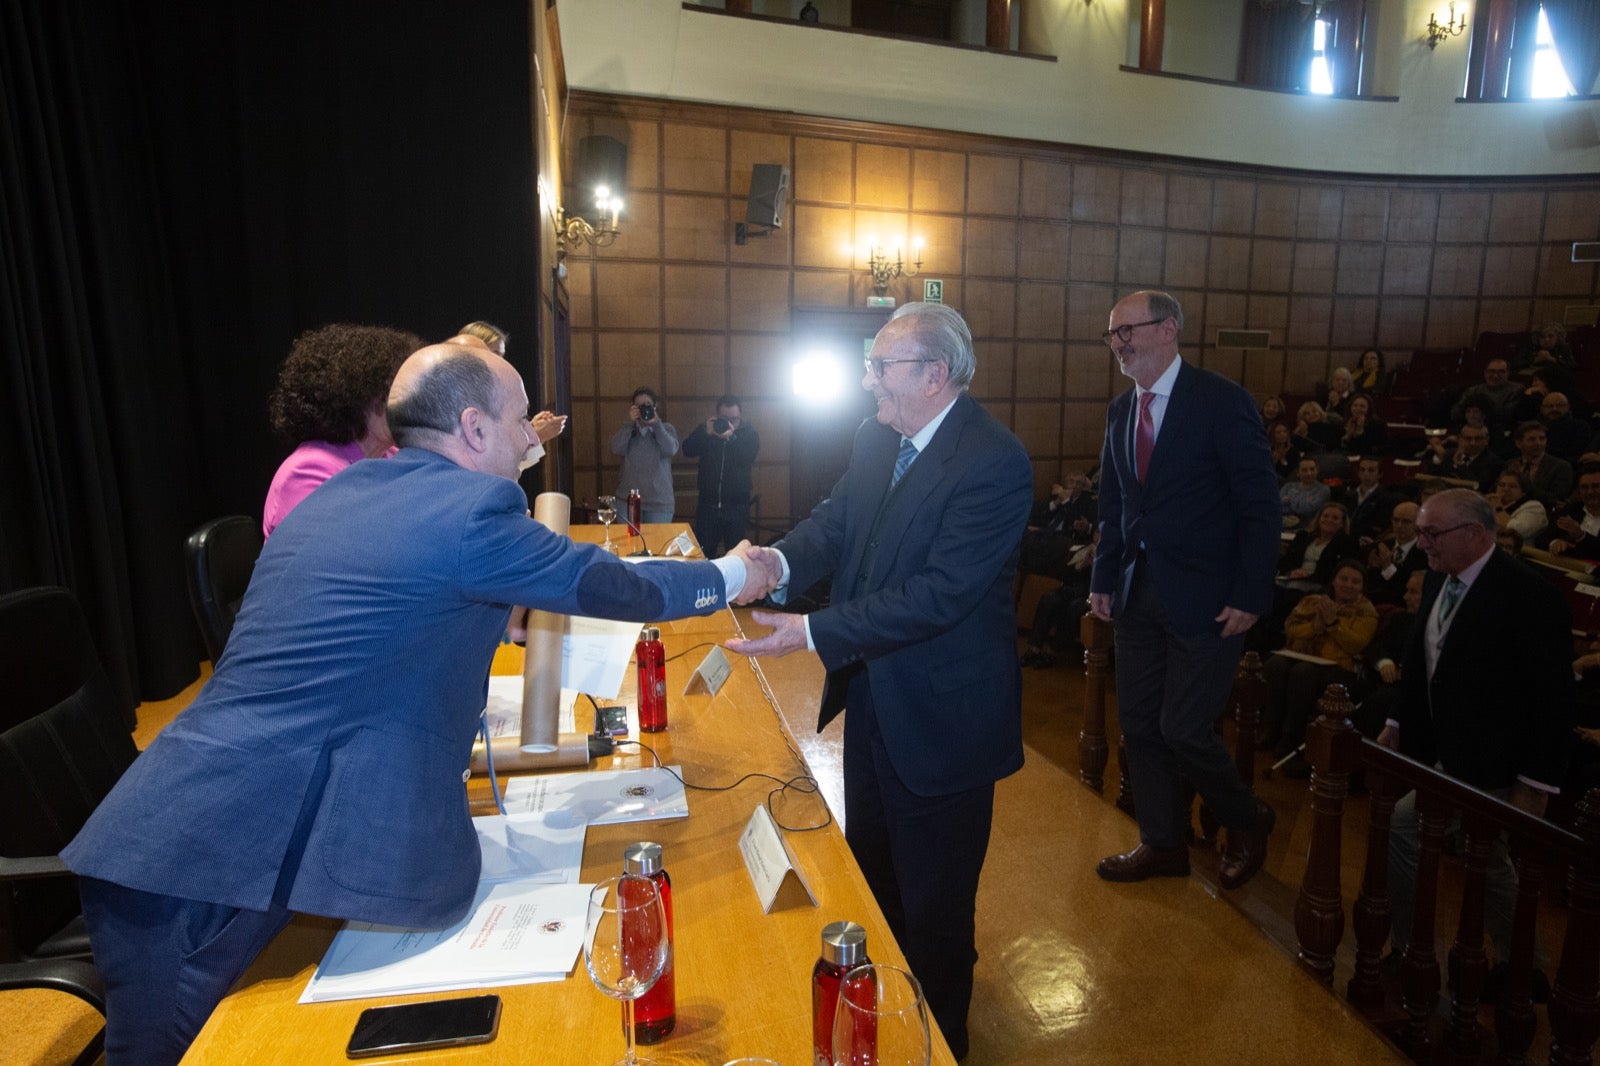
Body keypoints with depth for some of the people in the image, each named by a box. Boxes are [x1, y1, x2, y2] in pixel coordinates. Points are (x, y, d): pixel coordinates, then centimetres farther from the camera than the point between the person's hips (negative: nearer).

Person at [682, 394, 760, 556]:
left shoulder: (749, 433, 2)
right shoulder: (704, 430, 7)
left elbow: (748, 457, -16)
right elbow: (688, 450, -7)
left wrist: (731, 437, -30)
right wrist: (706, 433, -21)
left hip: (737, 507, -1)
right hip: (708, 505, 1)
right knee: (702, 554, 1)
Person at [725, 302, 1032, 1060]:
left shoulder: (994, 463, -24)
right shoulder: (877, 441, 1)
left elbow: (940, 592, -30)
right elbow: (833, 525, 1)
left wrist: (813, 633, -32)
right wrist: (780, 562, -21)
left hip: (940, 718, -8)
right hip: (870, 699, 8)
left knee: (934, 899, 14)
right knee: (869, 865, 28)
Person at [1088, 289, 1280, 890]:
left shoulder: (1221, 401, -9)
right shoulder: (1120, 411, 9)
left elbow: (1260, 506, -10)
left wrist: (1250, 596, -14)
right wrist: (1103, 580, 7)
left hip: (1205, 597, -6)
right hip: (1137, 593, 6)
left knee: (1184, 728, -4)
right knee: (1139, 723, 11)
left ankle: (1246, 821, 27)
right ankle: (1163, 844, 30)